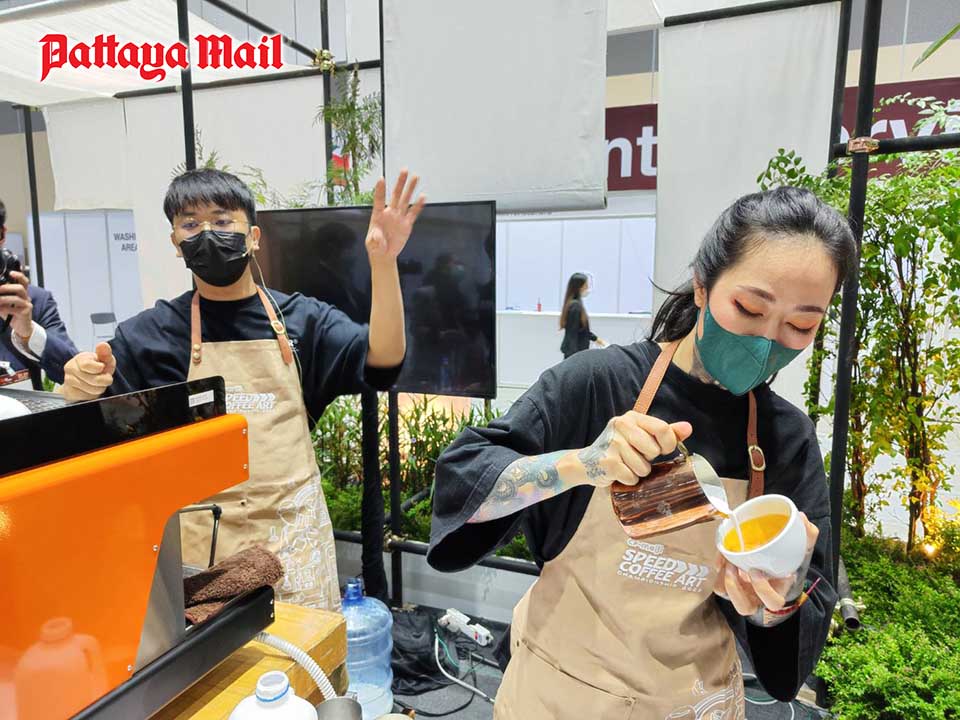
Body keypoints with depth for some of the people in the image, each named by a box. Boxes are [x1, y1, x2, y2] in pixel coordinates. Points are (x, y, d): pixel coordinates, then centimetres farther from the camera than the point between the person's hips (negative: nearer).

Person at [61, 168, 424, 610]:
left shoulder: (301, 319, 1)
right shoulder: (150, 334, 0)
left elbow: (382, 361, -13)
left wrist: (384, 262, -26)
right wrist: (79, 391, -21)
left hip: (292, 528, 1)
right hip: (198, 535, 0)